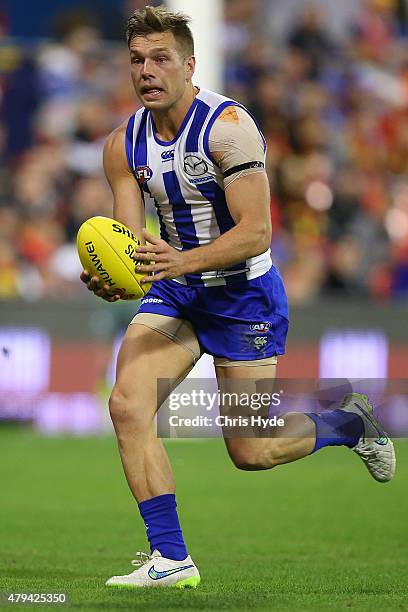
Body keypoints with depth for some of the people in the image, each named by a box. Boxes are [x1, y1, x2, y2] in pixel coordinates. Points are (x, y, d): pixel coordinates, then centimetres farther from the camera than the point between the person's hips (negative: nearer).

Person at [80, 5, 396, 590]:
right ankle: (170, 557, -11)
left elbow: (256, 233, -25)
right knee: (127, 405, -17)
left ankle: (352, 423, 30)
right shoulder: (124, 145, -2)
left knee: (251, 452, -1)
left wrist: (181, 260, -39)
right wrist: (112, 278, -26)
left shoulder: (228, 126, -20)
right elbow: (130, 239, -3)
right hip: (173, 295, 5)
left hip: (243, 293, -5)